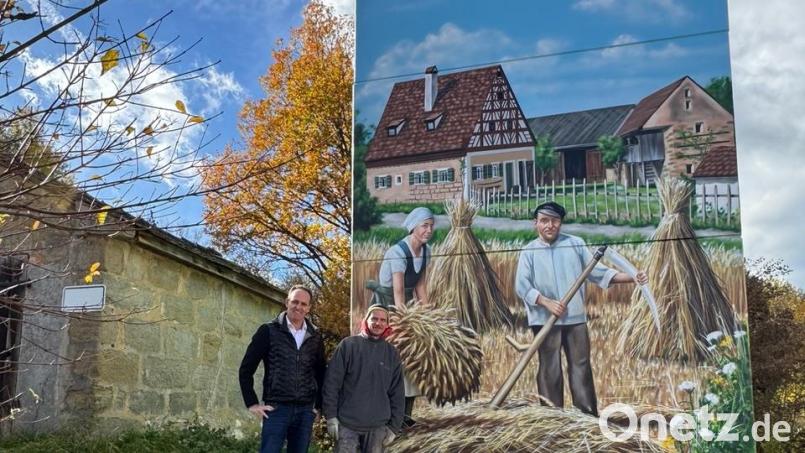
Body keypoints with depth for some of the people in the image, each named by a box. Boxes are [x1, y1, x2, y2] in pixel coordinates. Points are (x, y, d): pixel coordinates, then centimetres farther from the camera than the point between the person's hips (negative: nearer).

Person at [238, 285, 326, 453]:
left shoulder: (315, 336, 9)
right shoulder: (269, 331, -1)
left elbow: (321, 373, 18)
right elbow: (246, 369, 0)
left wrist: (318, 404, 11)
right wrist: (252, 403, -4)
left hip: (305, 411, 4)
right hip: (277, 408, -3)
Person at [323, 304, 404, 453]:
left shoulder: (392, 354, 8)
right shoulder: (348, 345, -2)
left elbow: (397, 394, 9)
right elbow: (332, 382, -4)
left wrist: (394, 426, 5)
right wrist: (331, 416, -7)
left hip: (378, 427, 3)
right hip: (347, 424, -3)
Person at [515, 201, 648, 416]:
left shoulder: (576, 244, 7)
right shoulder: (529, 252, 2)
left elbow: (597, 271, 4)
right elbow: (522, 286, -3)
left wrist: (632, 278, -6)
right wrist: (547, 303, -15)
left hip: (575, 318, 1)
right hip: (544, 320, -1)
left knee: (581, 367, 3)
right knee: (550, 370, 3)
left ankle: (588, 417, 7)